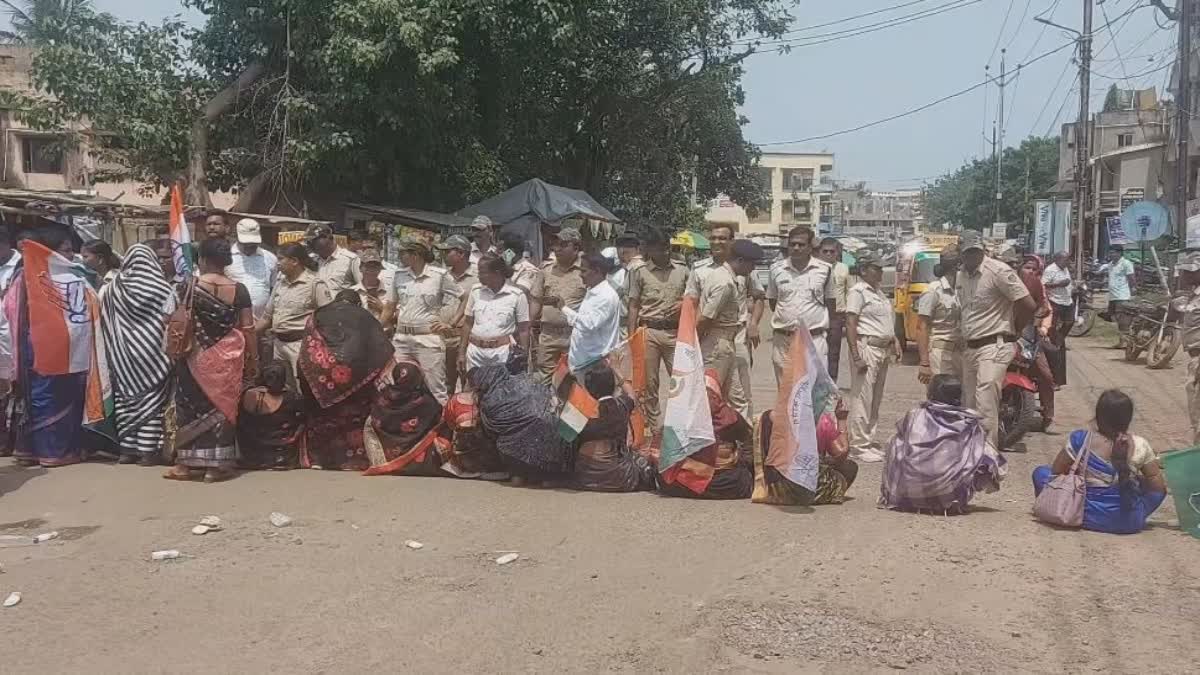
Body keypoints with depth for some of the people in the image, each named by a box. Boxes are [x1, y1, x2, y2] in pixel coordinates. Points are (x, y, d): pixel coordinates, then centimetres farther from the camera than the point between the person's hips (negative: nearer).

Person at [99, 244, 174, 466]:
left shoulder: (112, 289, 4)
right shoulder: (160, 288, -4)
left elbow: (105, 324, 7)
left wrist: (114, 358, 15)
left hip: (123, 353, 3)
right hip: (152, 353, -3)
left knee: (125, 397, 9)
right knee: (151, 397, 0)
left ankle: (127, 448, 10)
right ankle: (149, 450, -2)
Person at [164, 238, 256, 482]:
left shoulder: (189, 287, -5)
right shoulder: (238, 290, -3)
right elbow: (247, 328, -3)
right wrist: (253, 358, 5)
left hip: (197, 356, -1)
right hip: (227, 357, 1)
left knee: (193, 405, 9)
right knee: (222, 406, 7)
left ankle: (187, 464, 13)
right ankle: (216, 465, 9)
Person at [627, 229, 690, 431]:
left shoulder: (682, 270, 9)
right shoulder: (640, 273, 5)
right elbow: (633, 306, 5)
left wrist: (683, 304, -5)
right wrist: (632, 336, -2)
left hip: (675, 332, 1)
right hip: (649, 332, -1)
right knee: (649, 381, 4)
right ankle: (652, 426, 13)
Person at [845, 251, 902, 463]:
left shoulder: (879, 293, 20)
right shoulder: (858, 291, -8)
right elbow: (850, 324, -15)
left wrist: (895, 342, 12)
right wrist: (856, 356, -21)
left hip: (883, 350, 9)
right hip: (867, 348, -9)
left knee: (875, 399, 12)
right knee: (862, 398, -8)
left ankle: (869, 441, 19)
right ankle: (859, 446, -5)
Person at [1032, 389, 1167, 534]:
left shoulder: (1081, 440, -17)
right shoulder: (1140, 446, -13)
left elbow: (1056, 471, -7)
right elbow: (1160, 487, -4)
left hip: (1088, 517, -4)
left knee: (1041, 472, 11)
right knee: (1157, 490, 32)